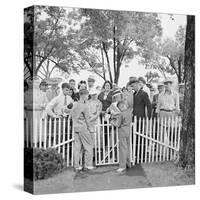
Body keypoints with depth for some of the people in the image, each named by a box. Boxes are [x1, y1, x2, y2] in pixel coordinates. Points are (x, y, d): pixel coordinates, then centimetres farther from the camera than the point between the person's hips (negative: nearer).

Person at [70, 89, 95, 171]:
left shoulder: (75, 104, 5)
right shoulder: (85, 106, -14)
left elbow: (71, 114, 13)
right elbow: (87, 119, -10)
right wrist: (90, 128, 0)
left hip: (75, 127, 7)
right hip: (83, 128, -7)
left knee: (77, 146, 9)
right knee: (88, 146, 5)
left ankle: (77, 165, 11)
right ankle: (88, 165, 7)